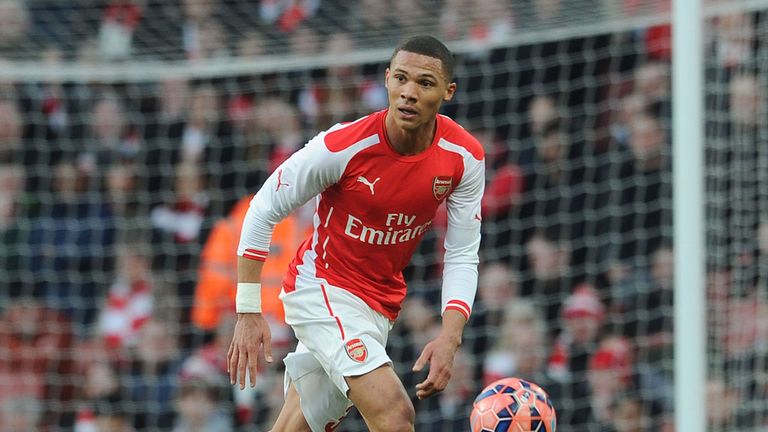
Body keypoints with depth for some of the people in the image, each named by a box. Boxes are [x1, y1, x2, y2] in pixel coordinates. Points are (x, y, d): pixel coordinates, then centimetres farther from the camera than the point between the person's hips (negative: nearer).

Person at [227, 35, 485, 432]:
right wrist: (248, 313, -14)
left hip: (378, 306, 5)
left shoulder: (465, 158, -12)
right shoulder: (342, 146, -23)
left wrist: (449, 338, -22)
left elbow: (462, 257, -6)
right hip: (321, 287, -5)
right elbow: (264, 210, -12)